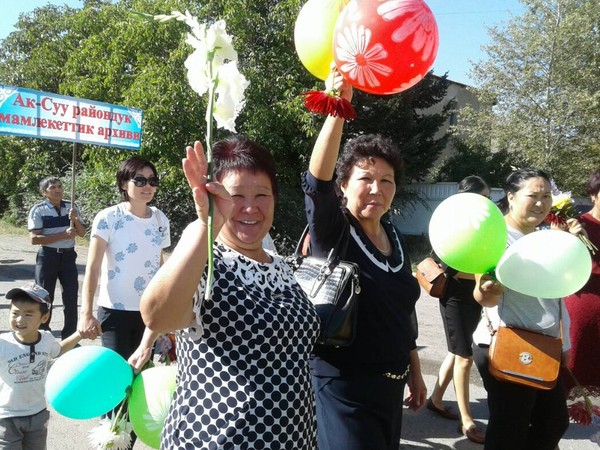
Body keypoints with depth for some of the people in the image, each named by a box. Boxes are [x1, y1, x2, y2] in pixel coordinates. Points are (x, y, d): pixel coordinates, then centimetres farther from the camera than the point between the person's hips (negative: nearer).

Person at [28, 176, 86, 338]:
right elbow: (34, 239, -15)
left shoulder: (71, 207, 3)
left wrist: (75, 219, -15)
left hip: (68, 256, 3)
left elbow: (82, 233, 5)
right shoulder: (38, 210, -8)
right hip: (47, 257, -3)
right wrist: (63, 235, -22)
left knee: (71, 298, 5)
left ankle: (69, 337, 19)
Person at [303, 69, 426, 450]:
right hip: (343, 390, -7)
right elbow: (316, 182, -35)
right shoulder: (332, 232, -14)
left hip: (390, 386, 7)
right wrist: (337, 109, -46)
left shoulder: (395, 239, 5)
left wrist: (415, 372, 18)